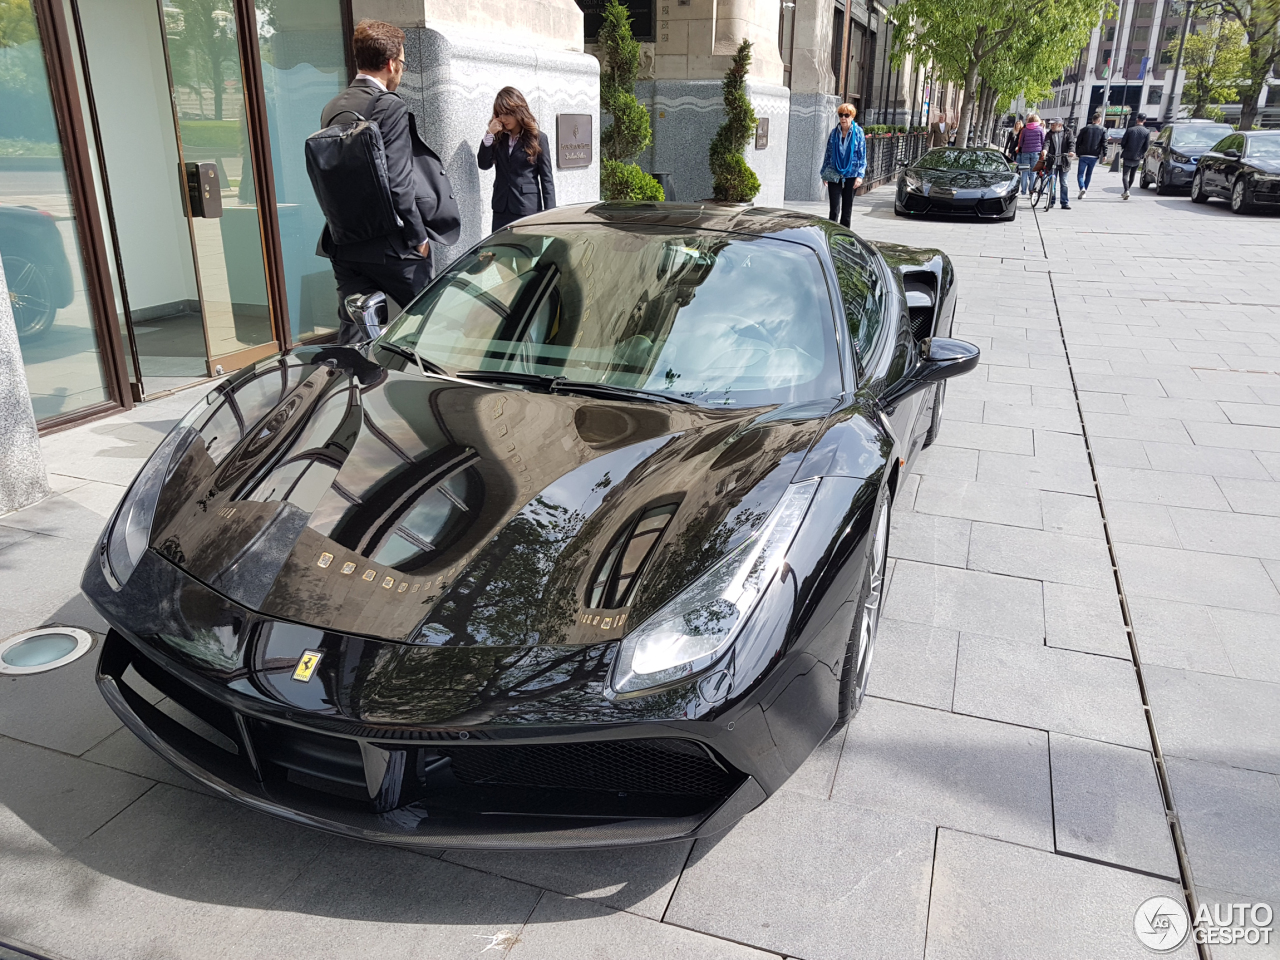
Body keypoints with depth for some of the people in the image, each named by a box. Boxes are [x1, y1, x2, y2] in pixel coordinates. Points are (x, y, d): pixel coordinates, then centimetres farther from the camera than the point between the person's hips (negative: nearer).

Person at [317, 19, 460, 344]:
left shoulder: (332, 109, 11)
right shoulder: (390, 107, -12)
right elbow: (397, 183, -17)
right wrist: (419, 237, -9)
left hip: (343, 243, 7)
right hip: (387, 244, -7)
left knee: (352, 329, 8)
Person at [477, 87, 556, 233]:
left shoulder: (538, 138, 0)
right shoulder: (498, 137, 12)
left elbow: (546, 178, -2)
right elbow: (483, 164, 3)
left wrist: (549, 213, -8)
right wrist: (489, 134, -5)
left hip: (528, 209, -4)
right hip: (501, 210, 4)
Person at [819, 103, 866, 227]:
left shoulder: (858, 132, -1)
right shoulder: (834, 132, 4)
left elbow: (862, 156, -2)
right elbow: (828, 153, 10)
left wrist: (860, 175, -9)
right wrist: (824, 173, 8)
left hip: (851, 175, -1)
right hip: (834, 175, 1)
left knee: (847, 207, 9)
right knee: (834, 208, -5)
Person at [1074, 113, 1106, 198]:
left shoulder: (1085, 129, 4)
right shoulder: (1103, 130, 3)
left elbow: (1078, 141, 3)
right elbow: (1104, 143, -3)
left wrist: (1077, 153, 12)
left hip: (1083, 155, -1)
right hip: (1094, 156, 1)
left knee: (1080, 173, -1)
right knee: (1089, 174, 15)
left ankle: (1082, 188, -26)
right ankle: (1084, 192, 17)